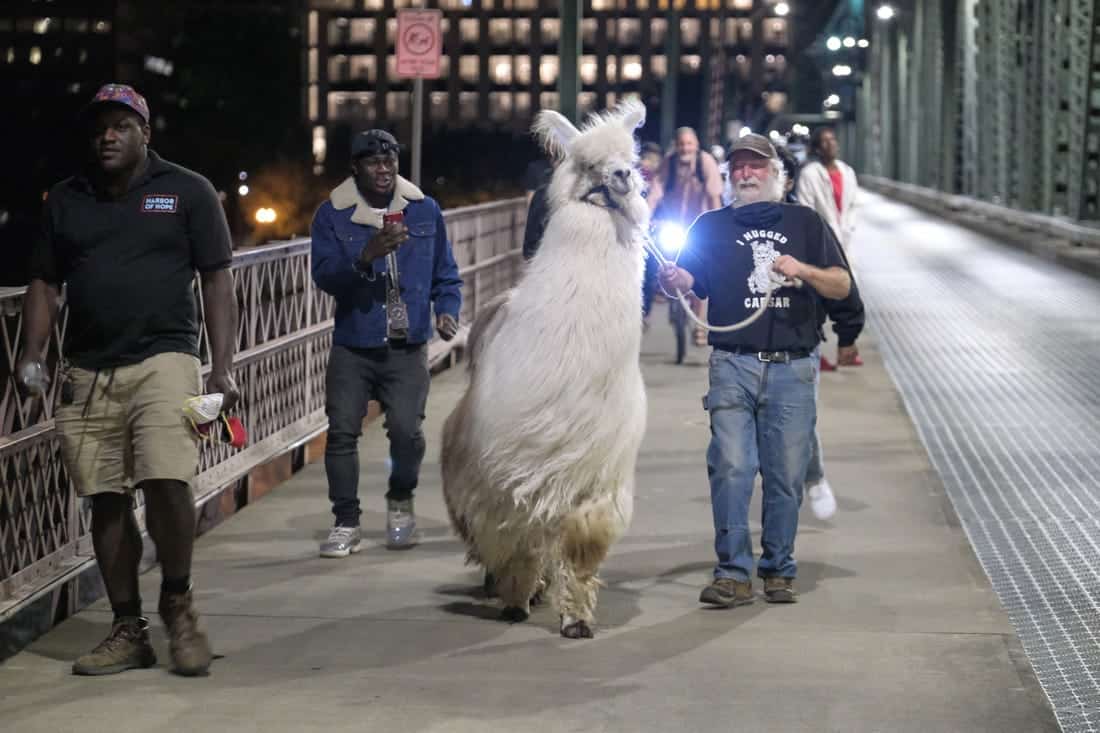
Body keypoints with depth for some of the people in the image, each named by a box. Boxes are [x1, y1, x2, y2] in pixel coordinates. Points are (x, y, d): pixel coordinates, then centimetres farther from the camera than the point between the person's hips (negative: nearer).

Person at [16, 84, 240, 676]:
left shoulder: (187, 192, 5)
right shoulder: (65, 200, 15)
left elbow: (217, 282, 2)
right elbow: (44, 284, 17)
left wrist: (222, 368, -5)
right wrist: (31, 356, 4)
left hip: (163, 361, -4)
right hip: (86, 374, 4)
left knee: (166, 482, -19)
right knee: (107, 501, 4)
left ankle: (177, 602, 4)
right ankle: (127, 630, 12)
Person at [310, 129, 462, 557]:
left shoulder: (424, 210, 8)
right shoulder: (333, 215, 2)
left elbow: (445, 274, 16)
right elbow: (324, 276, -7)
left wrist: (446, 310, -1)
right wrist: (366, 256, -22)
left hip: (407, 349, 0)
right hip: (353, 347, 0)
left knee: (406, 429, -12)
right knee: (342, 431, -6)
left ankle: (400, 504, 17)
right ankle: (346, 524, 8)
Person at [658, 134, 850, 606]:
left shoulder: (805, 222, 15)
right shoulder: (712, 225, 15)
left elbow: (842, 286, 9)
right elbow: (688, 276, 2)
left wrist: (803, 270, -10)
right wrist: (672, 279, -22)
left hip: (793, 368, 0)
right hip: (733, 365, 0)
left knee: (786, 474, 1)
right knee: (730, 468, -10)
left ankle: (779, 571, 11)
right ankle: (733, 573, -8)